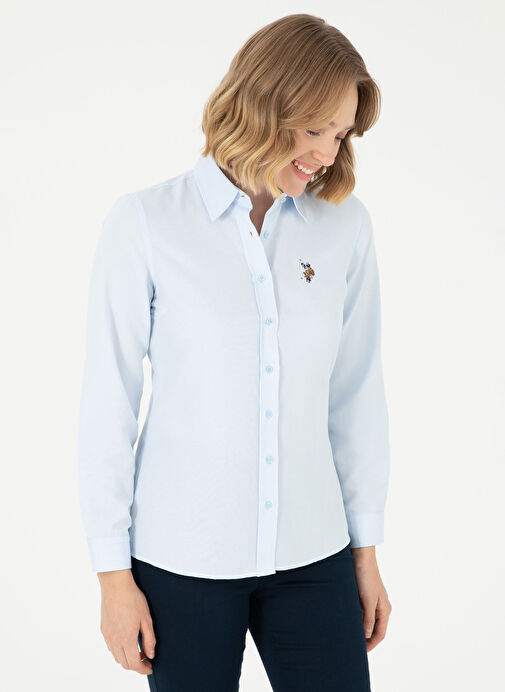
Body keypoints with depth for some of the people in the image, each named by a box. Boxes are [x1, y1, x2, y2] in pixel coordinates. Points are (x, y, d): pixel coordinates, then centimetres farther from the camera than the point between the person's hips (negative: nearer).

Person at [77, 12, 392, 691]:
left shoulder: (345, 224, 1)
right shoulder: (144, 223, -6)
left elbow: (357, 393, 6)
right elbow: (108, 400, -5)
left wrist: (366, 548, 9)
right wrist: (113, 572, -4)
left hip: (311, 555, 2)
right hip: (182, 558, -2)